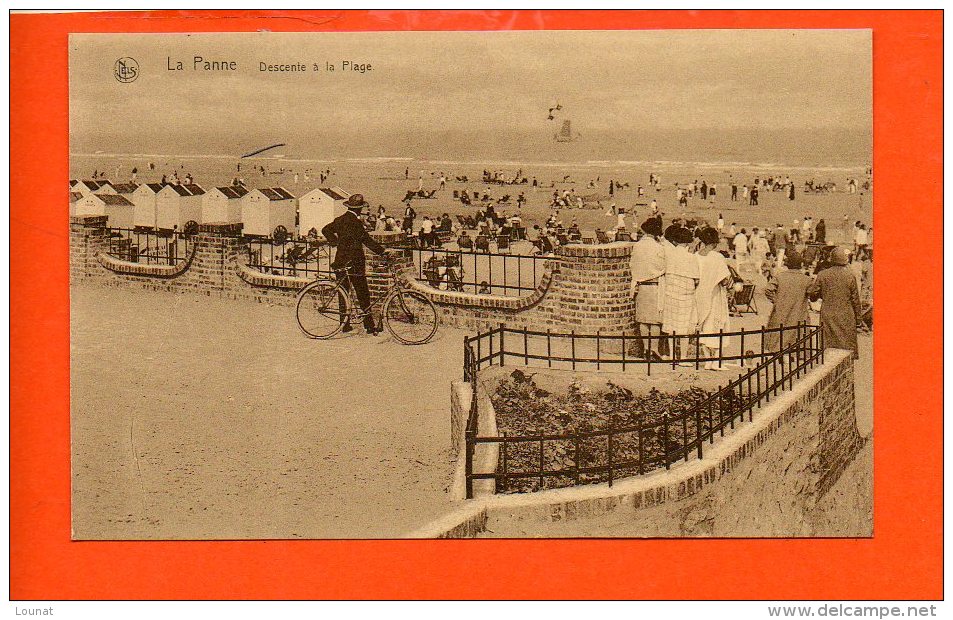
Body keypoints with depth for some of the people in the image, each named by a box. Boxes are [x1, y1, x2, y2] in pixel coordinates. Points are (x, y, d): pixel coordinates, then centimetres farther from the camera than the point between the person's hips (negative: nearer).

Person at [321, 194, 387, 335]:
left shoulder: (340, 219, 8)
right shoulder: (355, 222, -16)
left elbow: (325, 230, 20)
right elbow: (367, 240, -20)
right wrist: (382, 251, -17)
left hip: (340, 261, 8)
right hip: (354, 262, -8)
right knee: (363, 294, -2)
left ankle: (344, 323, 16)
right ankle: (369, 325, 0)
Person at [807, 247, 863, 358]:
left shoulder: (822, 275, -3)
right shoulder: (850, 276, -5)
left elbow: (811, 294, 1)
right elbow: (855, 299, 0)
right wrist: (858, 319, 9)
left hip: (828, 317, 1)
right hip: (846, 318, -1)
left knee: (829, 346, 5)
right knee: (847, 346, 4)